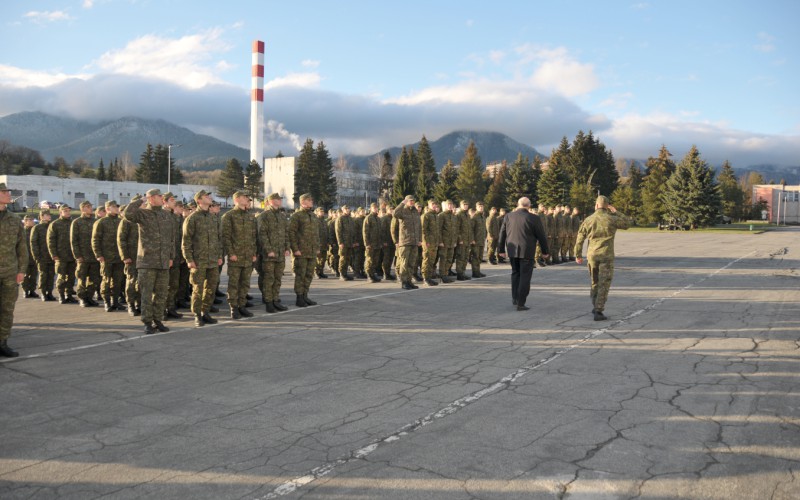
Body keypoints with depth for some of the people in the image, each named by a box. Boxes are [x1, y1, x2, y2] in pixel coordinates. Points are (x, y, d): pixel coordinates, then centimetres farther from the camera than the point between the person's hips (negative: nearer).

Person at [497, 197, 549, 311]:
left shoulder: (508, 216, 1)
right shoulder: (533, 218, -9)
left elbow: (502, 234, 7)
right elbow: (542, 236, -3)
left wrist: (501, 249, 17)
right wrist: (545, 251, 9)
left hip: (512, 250, 4)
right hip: (527, 251, -4)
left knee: (515, 273, 21)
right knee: (525, 276, 3)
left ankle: (514, 298, 18)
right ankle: (520, 304, 3)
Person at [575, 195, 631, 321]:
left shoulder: (588, 220, 0)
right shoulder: (611, 219, -8)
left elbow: (579, 239, 4)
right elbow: (627, 224, 9)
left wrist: (578, 255, 14)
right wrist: (615, 213, 9)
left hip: (592, 255, 3)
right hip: (606, 255, -3)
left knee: (595, 282, 20)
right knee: (604, 284, 0)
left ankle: (595, 307, 32)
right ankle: (598, 312, -7)